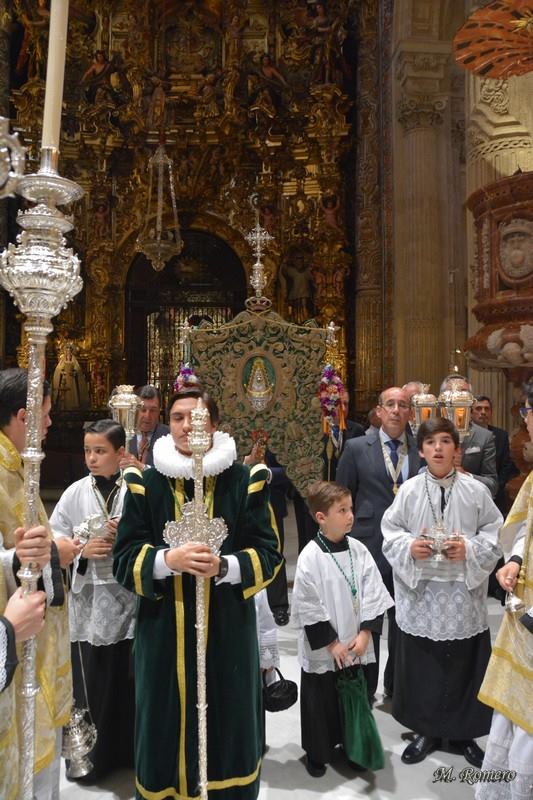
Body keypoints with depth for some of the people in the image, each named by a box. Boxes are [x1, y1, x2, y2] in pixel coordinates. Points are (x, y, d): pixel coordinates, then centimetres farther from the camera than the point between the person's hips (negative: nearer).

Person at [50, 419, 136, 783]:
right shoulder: (75, 493, -1)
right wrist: (81, 550, -15)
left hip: (130, 598, -1)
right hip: (89, 602, 1)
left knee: (131, 680, 11)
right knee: (91, 683, 10)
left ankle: (131, 751, 33)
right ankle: (91, 756, 32)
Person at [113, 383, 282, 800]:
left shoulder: (245, 481, -4)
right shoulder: (145, 484, -1)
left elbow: (269, 555, -5)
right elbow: (124, 558, -3)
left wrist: (224, 566, -23)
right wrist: (168, 559, -23)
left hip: (227, 629, 0)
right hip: (164, 632, 1)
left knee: (226, 724, 12)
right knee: (167, 724, 11)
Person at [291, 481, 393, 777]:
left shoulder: (358, 549, -6)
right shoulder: (310, 557, -20)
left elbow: (373, 594, -3)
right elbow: (309, 607, -16)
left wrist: (365, 634, -8)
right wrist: (331, 644, -13)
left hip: (356, 645, 4)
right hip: (322, 649, -4)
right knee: (321, 701, 13)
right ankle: (318, 754, 34)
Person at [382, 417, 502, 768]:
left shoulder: (476, 490, -4)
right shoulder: (409, 490, -3)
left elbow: (496, 533, 0)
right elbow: (390, 531, 2)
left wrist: (470, 549, -15)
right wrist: (409, 547, -16)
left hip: (463, 593, 0)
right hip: (420, 593, 1)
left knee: (463, 665, 11)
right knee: (421, 665, 11)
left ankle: (463, 732, 33)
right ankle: (427, 731, 31)